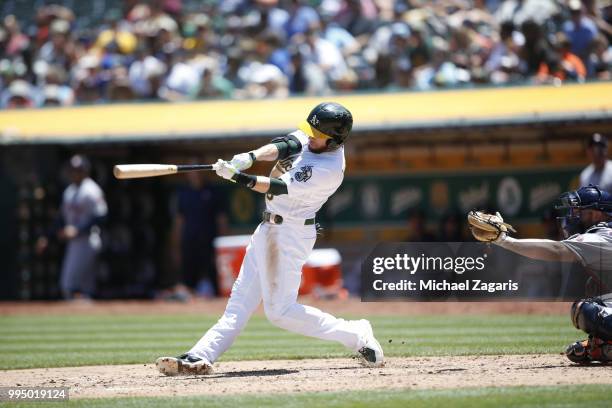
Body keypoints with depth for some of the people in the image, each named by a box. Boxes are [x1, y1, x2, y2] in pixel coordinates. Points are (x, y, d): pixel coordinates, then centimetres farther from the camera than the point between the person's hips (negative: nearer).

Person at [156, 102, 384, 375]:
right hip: (269, 227, 9)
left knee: (280, 311, -12)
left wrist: (236, 176, -30)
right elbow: (282, 147, -13)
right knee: (241, 299, 2)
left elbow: (280, 187, -24)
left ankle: (356, 335, -2)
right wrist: (250, 157, -32)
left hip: (292, 232, -9)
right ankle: (200, 357, -5)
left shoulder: (331, 170, -20)